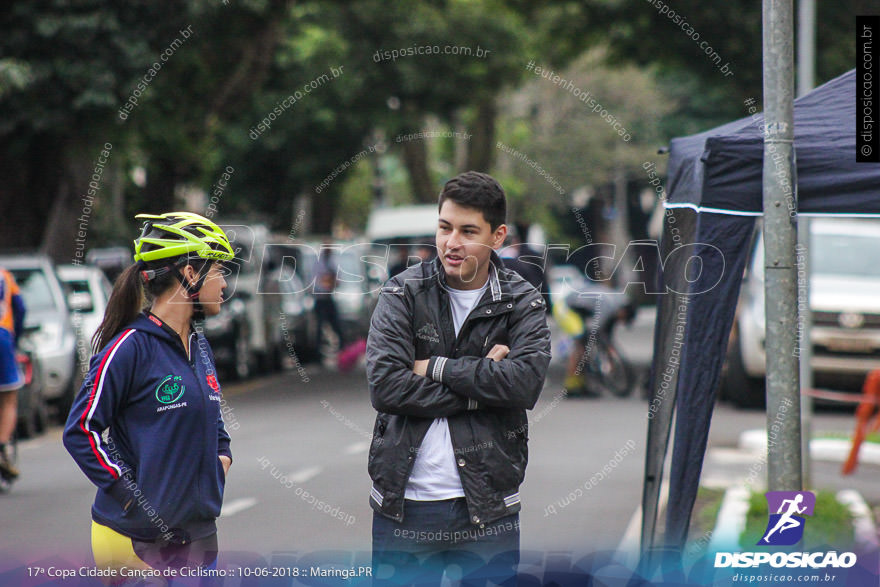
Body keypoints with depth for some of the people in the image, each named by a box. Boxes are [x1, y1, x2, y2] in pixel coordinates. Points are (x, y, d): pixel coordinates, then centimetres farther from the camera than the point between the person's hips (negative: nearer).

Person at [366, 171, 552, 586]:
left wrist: (437, 367, -13)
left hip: (488, 506, 0)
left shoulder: (522, 303, 3)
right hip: (403, 503, 0)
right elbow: (384, 385, -12)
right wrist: (482, 383, -14)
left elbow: (527, 382, -15)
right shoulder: (402, 293, 1)